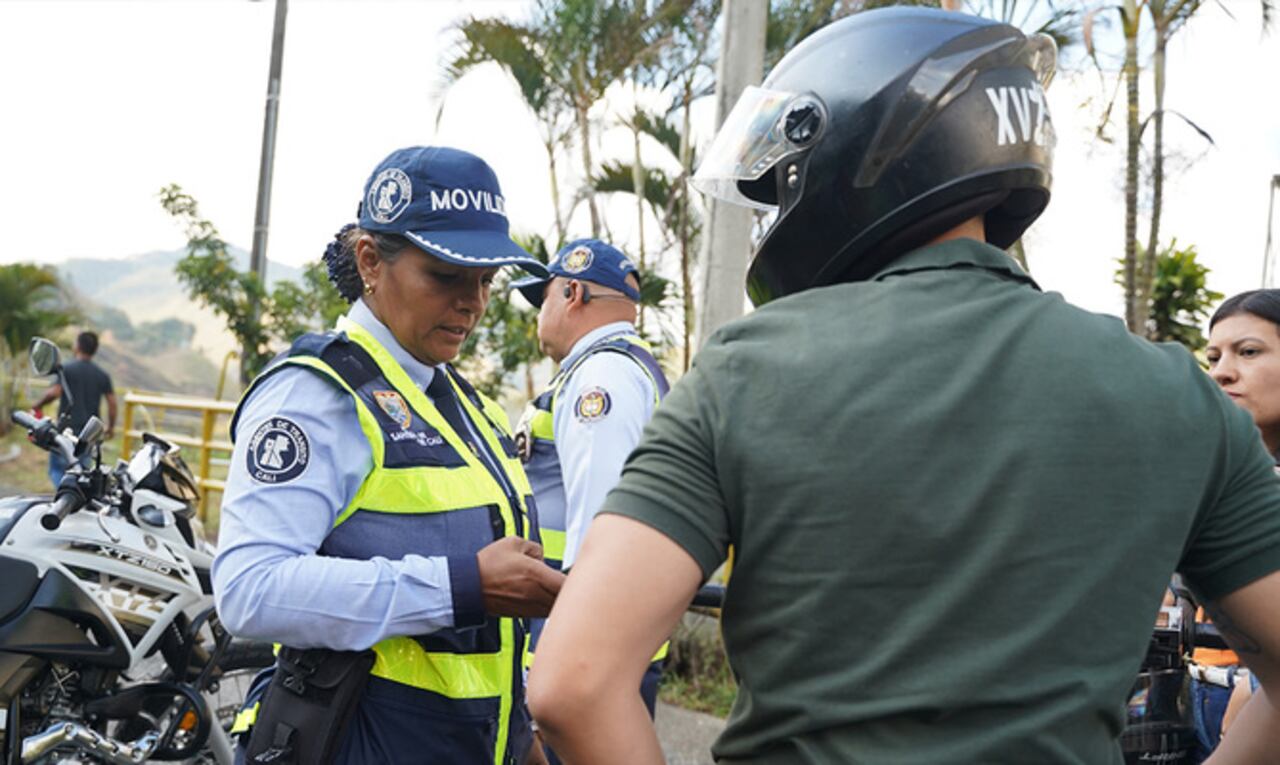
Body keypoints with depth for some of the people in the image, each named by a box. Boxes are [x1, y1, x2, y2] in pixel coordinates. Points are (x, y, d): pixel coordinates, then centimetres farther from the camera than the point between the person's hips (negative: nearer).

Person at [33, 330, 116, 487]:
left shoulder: (66, 369, -7)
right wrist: (111, 426, 14)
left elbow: (53, 392, -18)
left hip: (67, 429, -4)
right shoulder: (102, 375, 5)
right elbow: (112, 402, 2)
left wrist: (38, 405, -1)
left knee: (56, 469, 3)